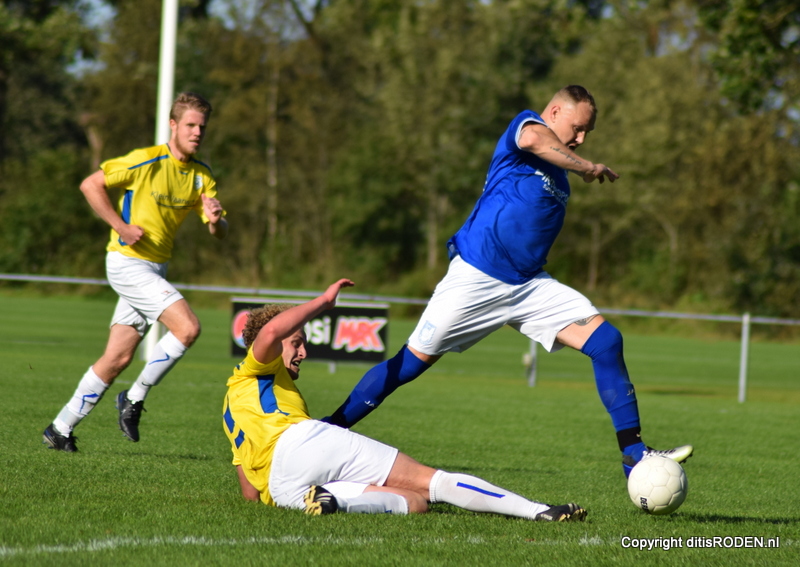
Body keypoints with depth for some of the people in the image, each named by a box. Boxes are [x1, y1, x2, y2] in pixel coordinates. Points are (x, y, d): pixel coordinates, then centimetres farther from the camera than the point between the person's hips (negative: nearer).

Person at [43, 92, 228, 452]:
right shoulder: (146, 161, -13)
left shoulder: (201, 175, 7)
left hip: (155, 269, 7)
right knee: (188, 327, -21)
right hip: (128, 261, -7)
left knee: (118, 358, 6)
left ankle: (61, 429, 15)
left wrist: (215, 219, -18)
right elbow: (90, 185, -13)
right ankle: (135, 398, -6)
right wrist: (121, 226, -17)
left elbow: (219, 233, 5)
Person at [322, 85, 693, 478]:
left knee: (606, 340, -9)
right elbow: (532, 139, -32)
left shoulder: (558, 172, 18)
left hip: (531, 285, 7)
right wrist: (588, 167, -25)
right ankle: (327, 430, 14)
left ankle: (633, 452, -8)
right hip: (476, 278, -7)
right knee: (412, 363, -2)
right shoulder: (527, 123, -5)